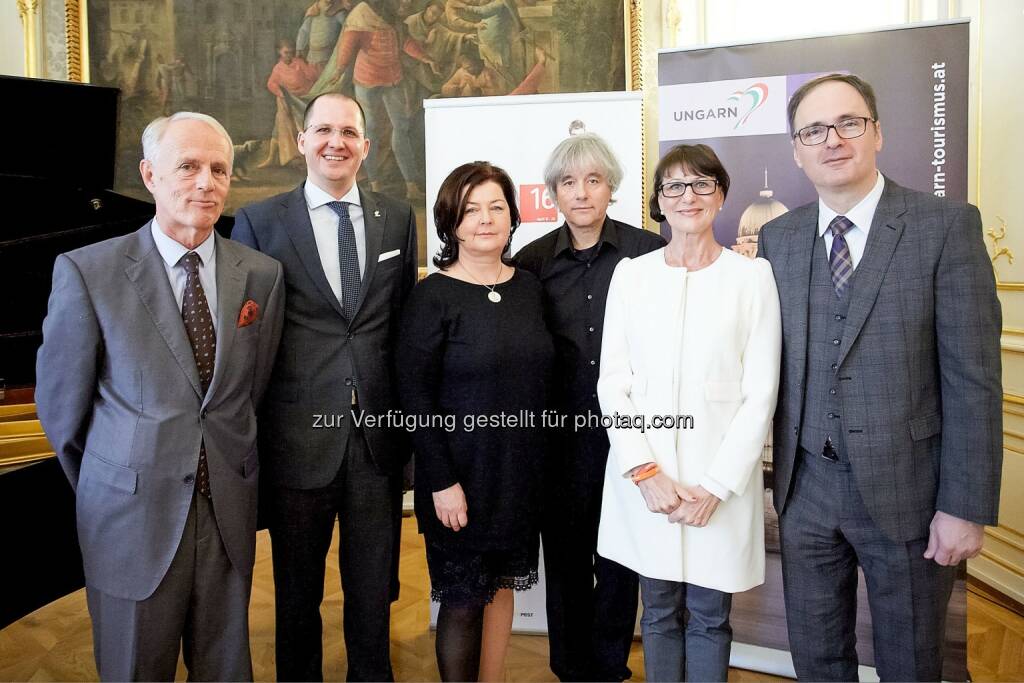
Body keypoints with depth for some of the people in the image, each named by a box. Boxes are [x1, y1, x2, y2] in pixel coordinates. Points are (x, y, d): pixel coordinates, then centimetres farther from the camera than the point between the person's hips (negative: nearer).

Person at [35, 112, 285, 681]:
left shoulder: (263, 275, -3)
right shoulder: (87, 271, -11)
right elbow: (61, 401, -1)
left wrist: (230, 473, 13)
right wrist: (105, 493, 9)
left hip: (230, 511, 2)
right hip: (132, 515, -2)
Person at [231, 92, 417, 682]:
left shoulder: (398, 218, 6)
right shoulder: (258, 222, -1)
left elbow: (404, 322, 10)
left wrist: (407, 414, 7)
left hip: (380, 435, 2)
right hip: (299, 437, -1)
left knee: (374, 589, 17)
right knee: (298, 592, 17)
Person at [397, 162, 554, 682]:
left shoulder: (529, 288, 4)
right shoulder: (433, 296, -11)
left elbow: (538, 376, 9)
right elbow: (415, 395, -12)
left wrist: (539, 461, 6)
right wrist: (442, 482, -15)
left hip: (521, 469, 5)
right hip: (462, 474, -5)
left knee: (502, 584, 18)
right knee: (463, 599, 8)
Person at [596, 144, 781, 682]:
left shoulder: (753, 276, -1)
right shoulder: (630, 274, 4)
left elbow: (760, 393, -4)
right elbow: (612, 381, 2)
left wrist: (716, 486, -10)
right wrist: (645, 471, -8)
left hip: (721, 481, -1)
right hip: (644, 480, 2)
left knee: (709, 618, 11)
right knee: (658, 613, 14)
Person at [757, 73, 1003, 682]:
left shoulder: (947, 226, -7)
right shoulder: (776, 238, 4)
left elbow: (973, 378, -10)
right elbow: (771, 363, 5)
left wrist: (966, 507, -12)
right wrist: (781, 474, 3)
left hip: (905, 490, -3)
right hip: (807, 487, 3)